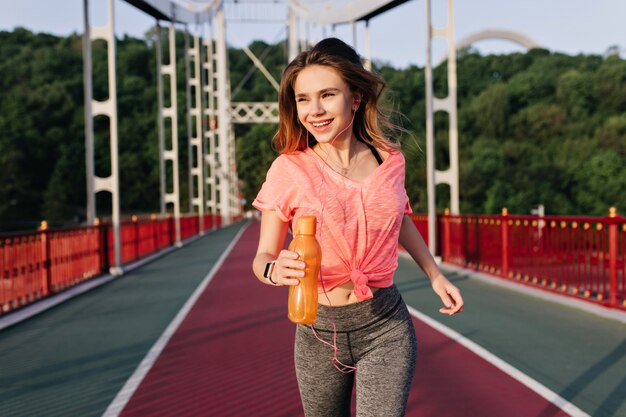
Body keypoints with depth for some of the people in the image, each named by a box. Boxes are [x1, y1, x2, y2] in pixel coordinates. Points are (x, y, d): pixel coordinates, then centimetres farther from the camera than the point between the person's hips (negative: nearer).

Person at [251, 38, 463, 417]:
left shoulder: (389, 159, -3)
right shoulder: (288, 170, -11)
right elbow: (263, 257, -7)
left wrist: (436, 275, 20)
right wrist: (274, 269, -30)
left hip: (386, 328, 1)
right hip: (318, 332, 0)